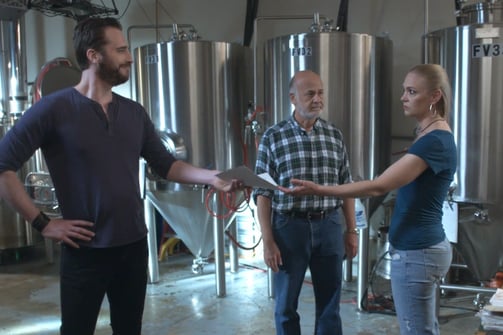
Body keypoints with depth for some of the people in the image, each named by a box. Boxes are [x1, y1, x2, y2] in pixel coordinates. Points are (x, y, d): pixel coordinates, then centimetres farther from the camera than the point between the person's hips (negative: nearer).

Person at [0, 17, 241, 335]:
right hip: (85, 251, -5)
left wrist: (211, 177, -6)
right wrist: (42, 222, -13)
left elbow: (166, 164, 8)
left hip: (134, 246, 5)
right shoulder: (54, 109, -11)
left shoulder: (135, 112, 6)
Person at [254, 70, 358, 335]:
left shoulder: (334, 135, 5)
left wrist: (351, 230, 7)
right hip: (290, 226, -2)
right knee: (286, 305, 12)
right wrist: (268, 241, -9)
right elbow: (263, 193, -5)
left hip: (329, 226, 3)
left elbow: (346, 186, 9)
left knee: (330, 304, 14)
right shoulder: (273, 137, -5)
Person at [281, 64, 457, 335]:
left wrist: (318, 189, -28)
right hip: (423, 248, 10)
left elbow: (378, 186, -28)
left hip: (416, 253, -10)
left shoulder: (434, 141, -21)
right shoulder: (431, 136, 11)